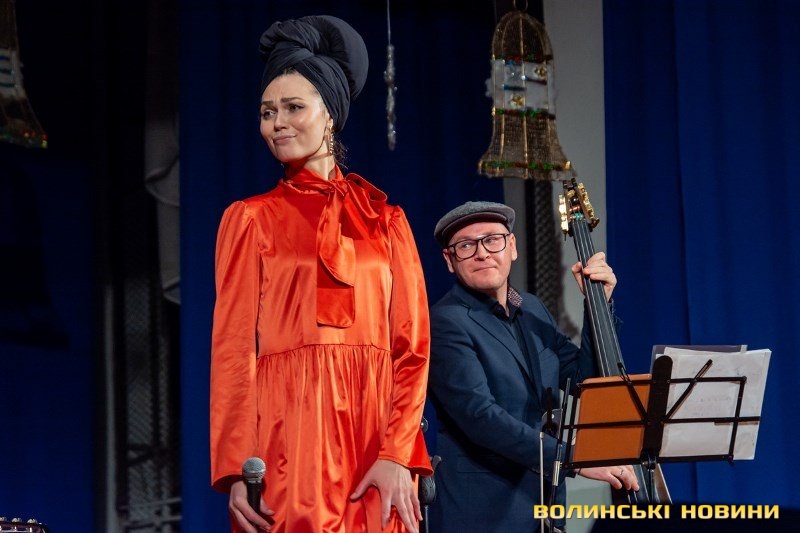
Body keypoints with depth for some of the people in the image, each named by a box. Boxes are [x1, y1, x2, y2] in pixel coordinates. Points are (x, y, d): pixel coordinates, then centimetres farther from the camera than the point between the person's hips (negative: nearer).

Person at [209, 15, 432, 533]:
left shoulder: (384, 219, 13)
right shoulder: (250, 219, 10)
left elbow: (411, 345, 6)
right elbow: (233, 346, 2)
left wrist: (398, 454, -9)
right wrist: (236, 469, -9)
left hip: (376, 428, 2)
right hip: (289, 428, -2)